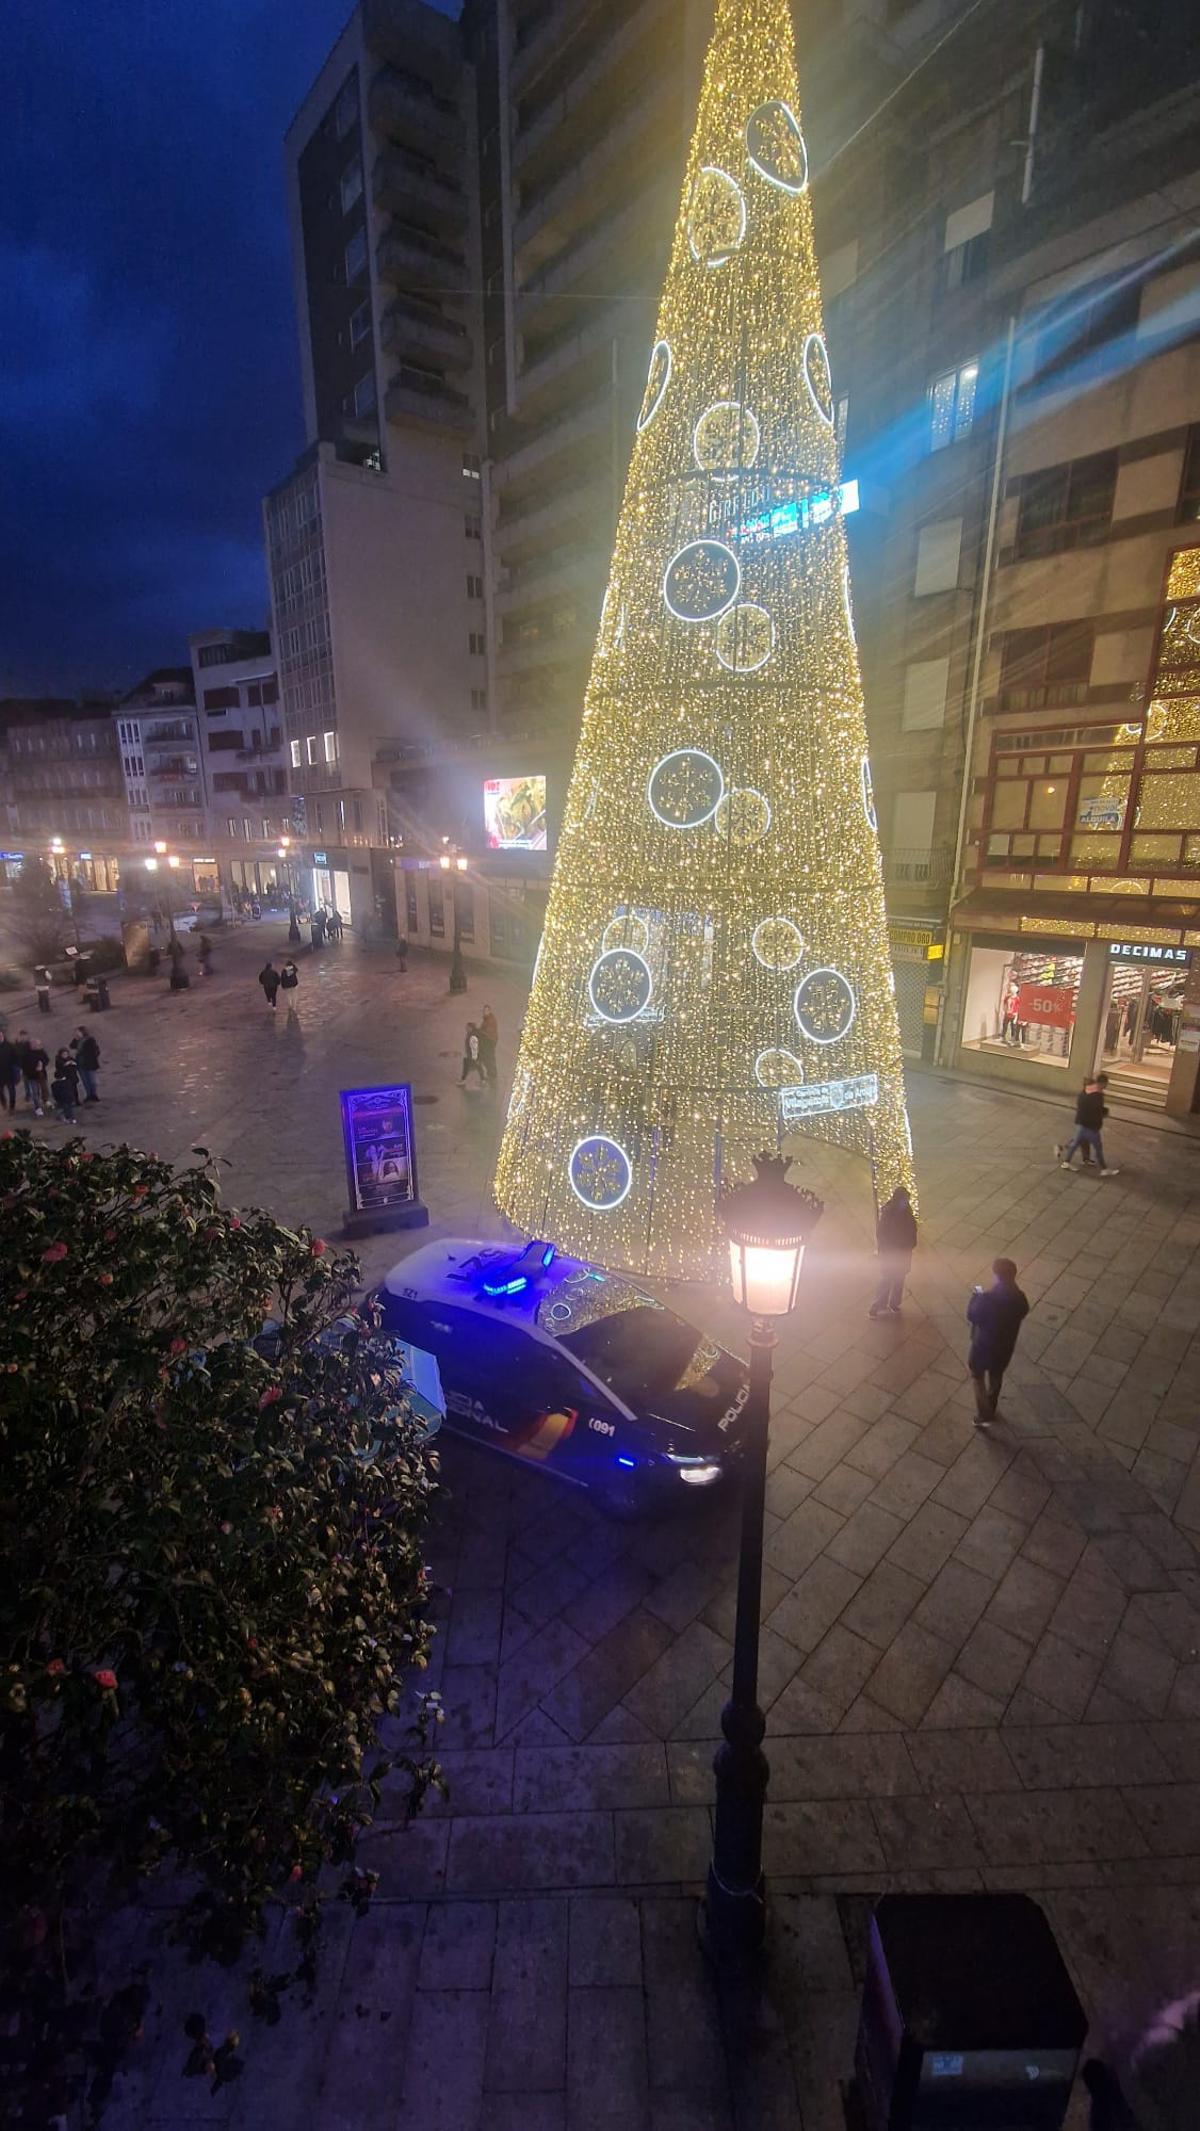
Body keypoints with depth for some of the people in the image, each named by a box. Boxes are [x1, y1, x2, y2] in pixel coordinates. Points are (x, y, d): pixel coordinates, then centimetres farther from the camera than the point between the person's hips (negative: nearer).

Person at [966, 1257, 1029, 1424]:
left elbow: (972, 1316, -17)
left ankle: (983, 1414, 12)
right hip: (1006, 1346, 5)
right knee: (996, 1377, 26)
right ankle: (990, 1410, 44)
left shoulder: (988, 1298, -30)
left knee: (977, 1376, 16)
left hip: (984, 1345, -5)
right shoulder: (1020, 1298, -14)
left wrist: (976, 1296, -4)